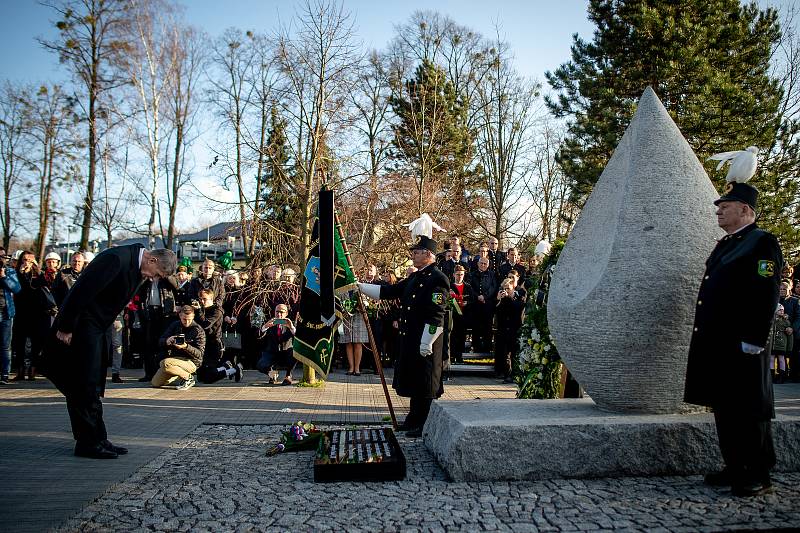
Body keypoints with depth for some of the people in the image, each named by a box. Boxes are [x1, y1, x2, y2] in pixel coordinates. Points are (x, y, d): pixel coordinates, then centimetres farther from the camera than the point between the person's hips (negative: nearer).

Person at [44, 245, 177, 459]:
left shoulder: (137, 266, 6)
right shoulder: (116, 258, -24)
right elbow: (82, 291, -25)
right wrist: (66, 328, -21)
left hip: (99, 328, 10)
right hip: (83, 325, -9)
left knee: (93, 387, 12)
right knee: (85, 386, -5)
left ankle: (96, 440, 18)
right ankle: (89, 443, 2)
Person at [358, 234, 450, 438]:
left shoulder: (438, 279, -15)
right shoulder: (414, 278, 15)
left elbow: (436, 316, -19)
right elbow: (389, 292, 15)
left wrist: (426, 343, -21)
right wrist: (361, 287, 9)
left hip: (426, 341, -9)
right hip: (410, 340, 9)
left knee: (425, 383, 0)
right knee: (413, 381, 18)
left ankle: (425, 426, 11)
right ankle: (414, 419, 31)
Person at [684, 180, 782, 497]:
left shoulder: (762, 242, -8)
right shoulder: (725, 244, 19)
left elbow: (766, 296, -15)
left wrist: (753, 342, -19)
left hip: (741, 345, -9)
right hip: (716, 345, 9)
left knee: (749, 410, 0)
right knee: (724, 408, 13)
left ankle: (758, 476, 11)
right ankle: (735, 468, 24)